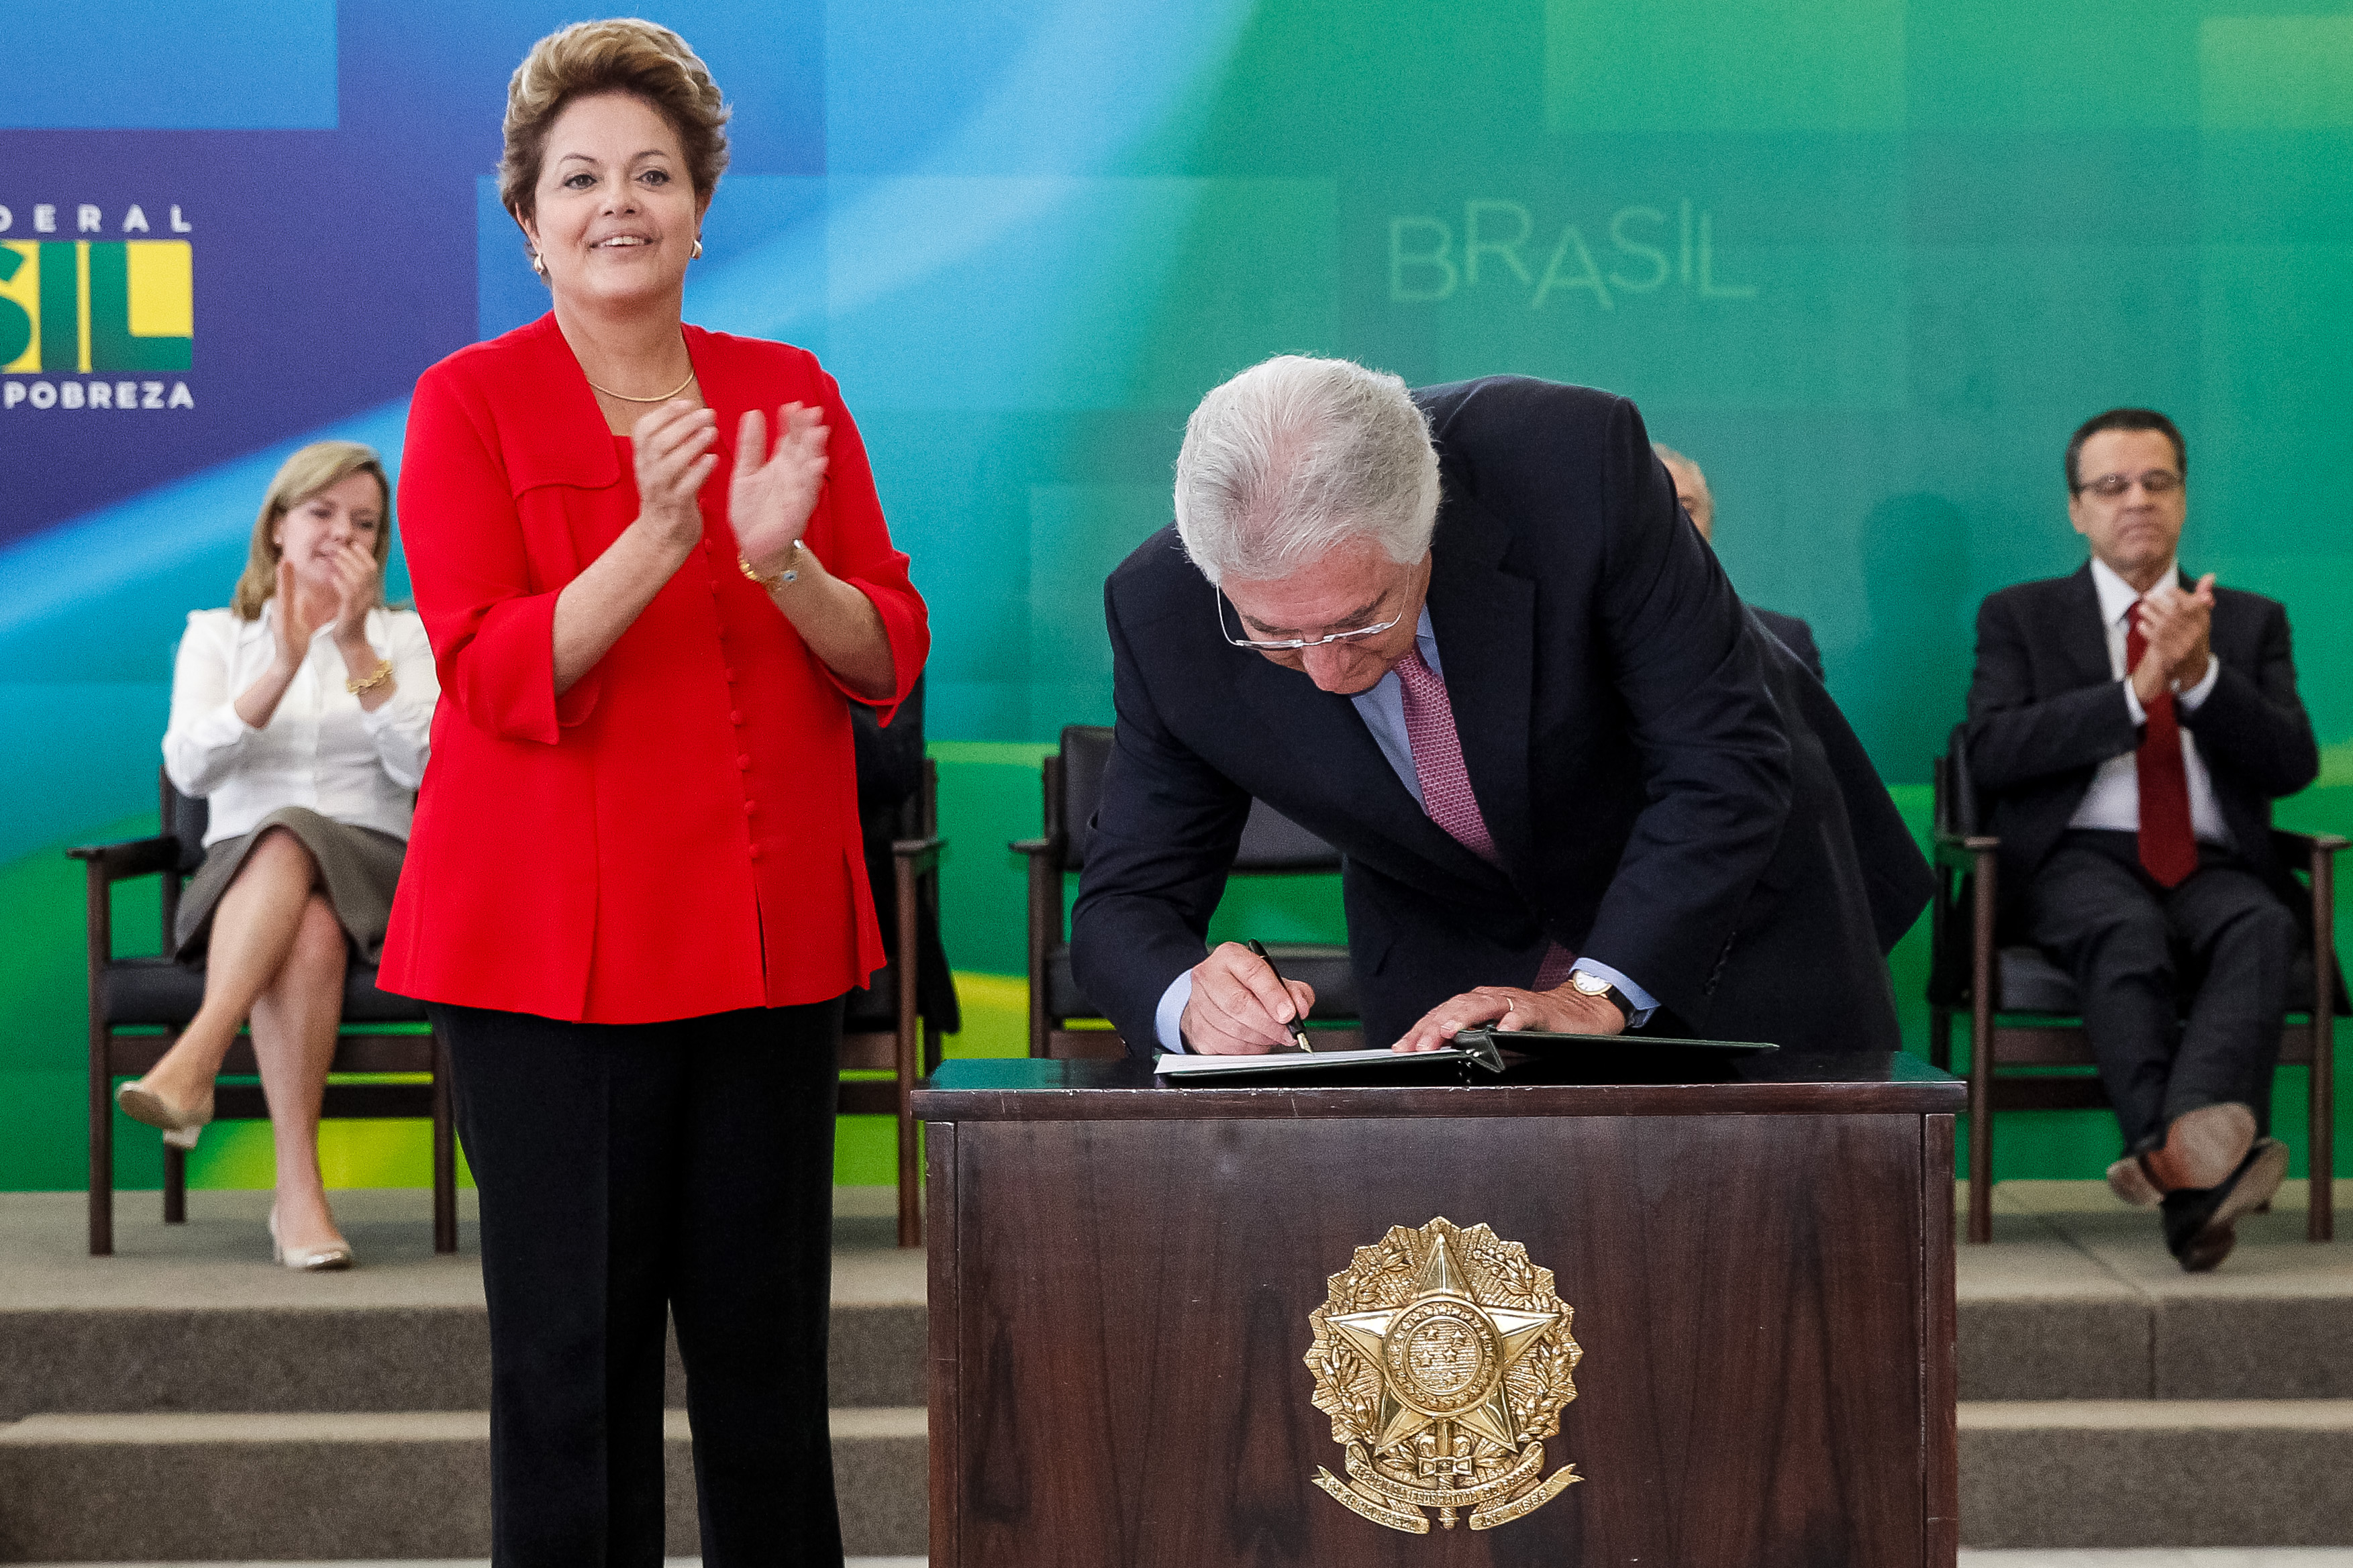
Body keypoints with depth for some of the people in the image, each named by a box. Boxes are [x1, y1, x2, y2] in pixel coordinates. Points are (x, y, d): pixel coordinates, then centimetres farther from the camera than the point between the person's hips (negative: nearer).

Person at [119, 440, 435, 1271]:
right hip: (242, 880, 0)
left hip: (375, 872, 0)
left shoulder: (407, 637, 15)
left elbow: (421, 766, -4)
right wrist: (284, 667, -15)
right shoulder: (217, 635, 16)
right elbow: (189, 767, -3)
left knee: (290, 838, -36)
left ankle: (193, 1062, -50)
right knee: (307, 930, -37)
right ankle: (298, 1190, -45)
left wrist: (356, 646, -11)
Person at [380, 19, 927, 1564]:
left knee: (766, 1337, 8)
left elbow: (891, 659, 4)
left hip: (769, 927, 3)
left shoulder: (791, 394, 9)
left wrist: (783, 562, -15)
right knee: (573, 1345, 0)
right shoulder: (471, 403, 0)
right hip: (556, 938, -3)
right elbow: (497, 675, -11)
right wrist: (654, 540, -24)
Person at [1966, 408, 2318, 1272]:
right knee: (2129, 936, -37)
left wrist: (2200, 677, -10)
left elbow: (2293, 766, 7)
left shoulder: (2251, 622, 22)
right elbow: (1990, 755, -3)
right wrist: (2138, 690, -12)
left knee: (2264, 929, -35)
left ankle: (2193, 1132, -60)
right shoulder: (2020, 617, 16)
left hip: (2213, 867, 2)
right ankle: (2195, 1179, -54)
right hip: (2080, 861, -2)